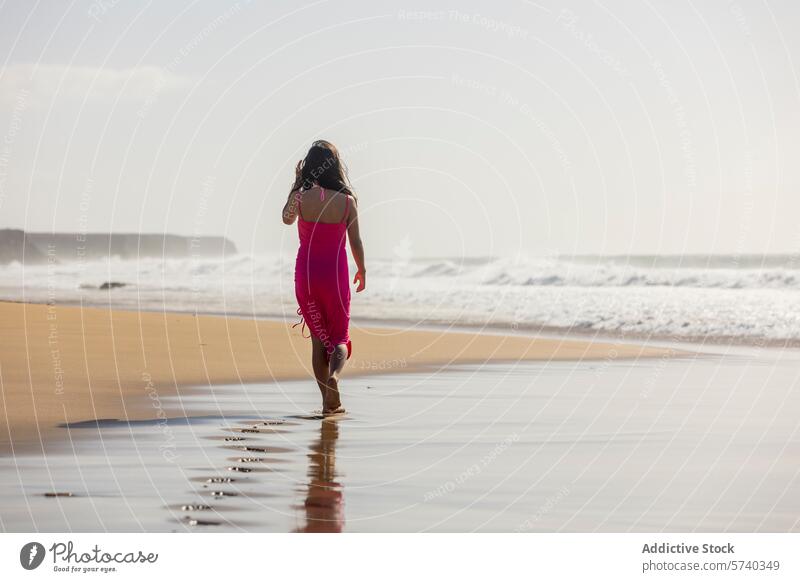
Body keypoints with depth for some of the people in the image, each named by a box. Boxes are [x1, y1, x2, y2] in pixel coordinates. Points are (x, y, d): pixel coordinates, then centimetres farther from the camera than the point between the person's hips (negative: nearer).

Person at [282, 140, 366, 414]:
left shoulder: (300, 197, -8)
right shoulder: (347, 201, -8)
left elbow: (286, 219, 13)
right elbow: (356, 242, -2)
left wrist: (296, 182, 15)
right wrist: (362, 271, 15)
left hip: (306, 273, 1)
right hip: (335, 274, -1)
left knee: (318, 337, 13)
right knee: (340, 337, 12)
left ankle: (329, 401, 10)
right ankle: (334, 374, -20)